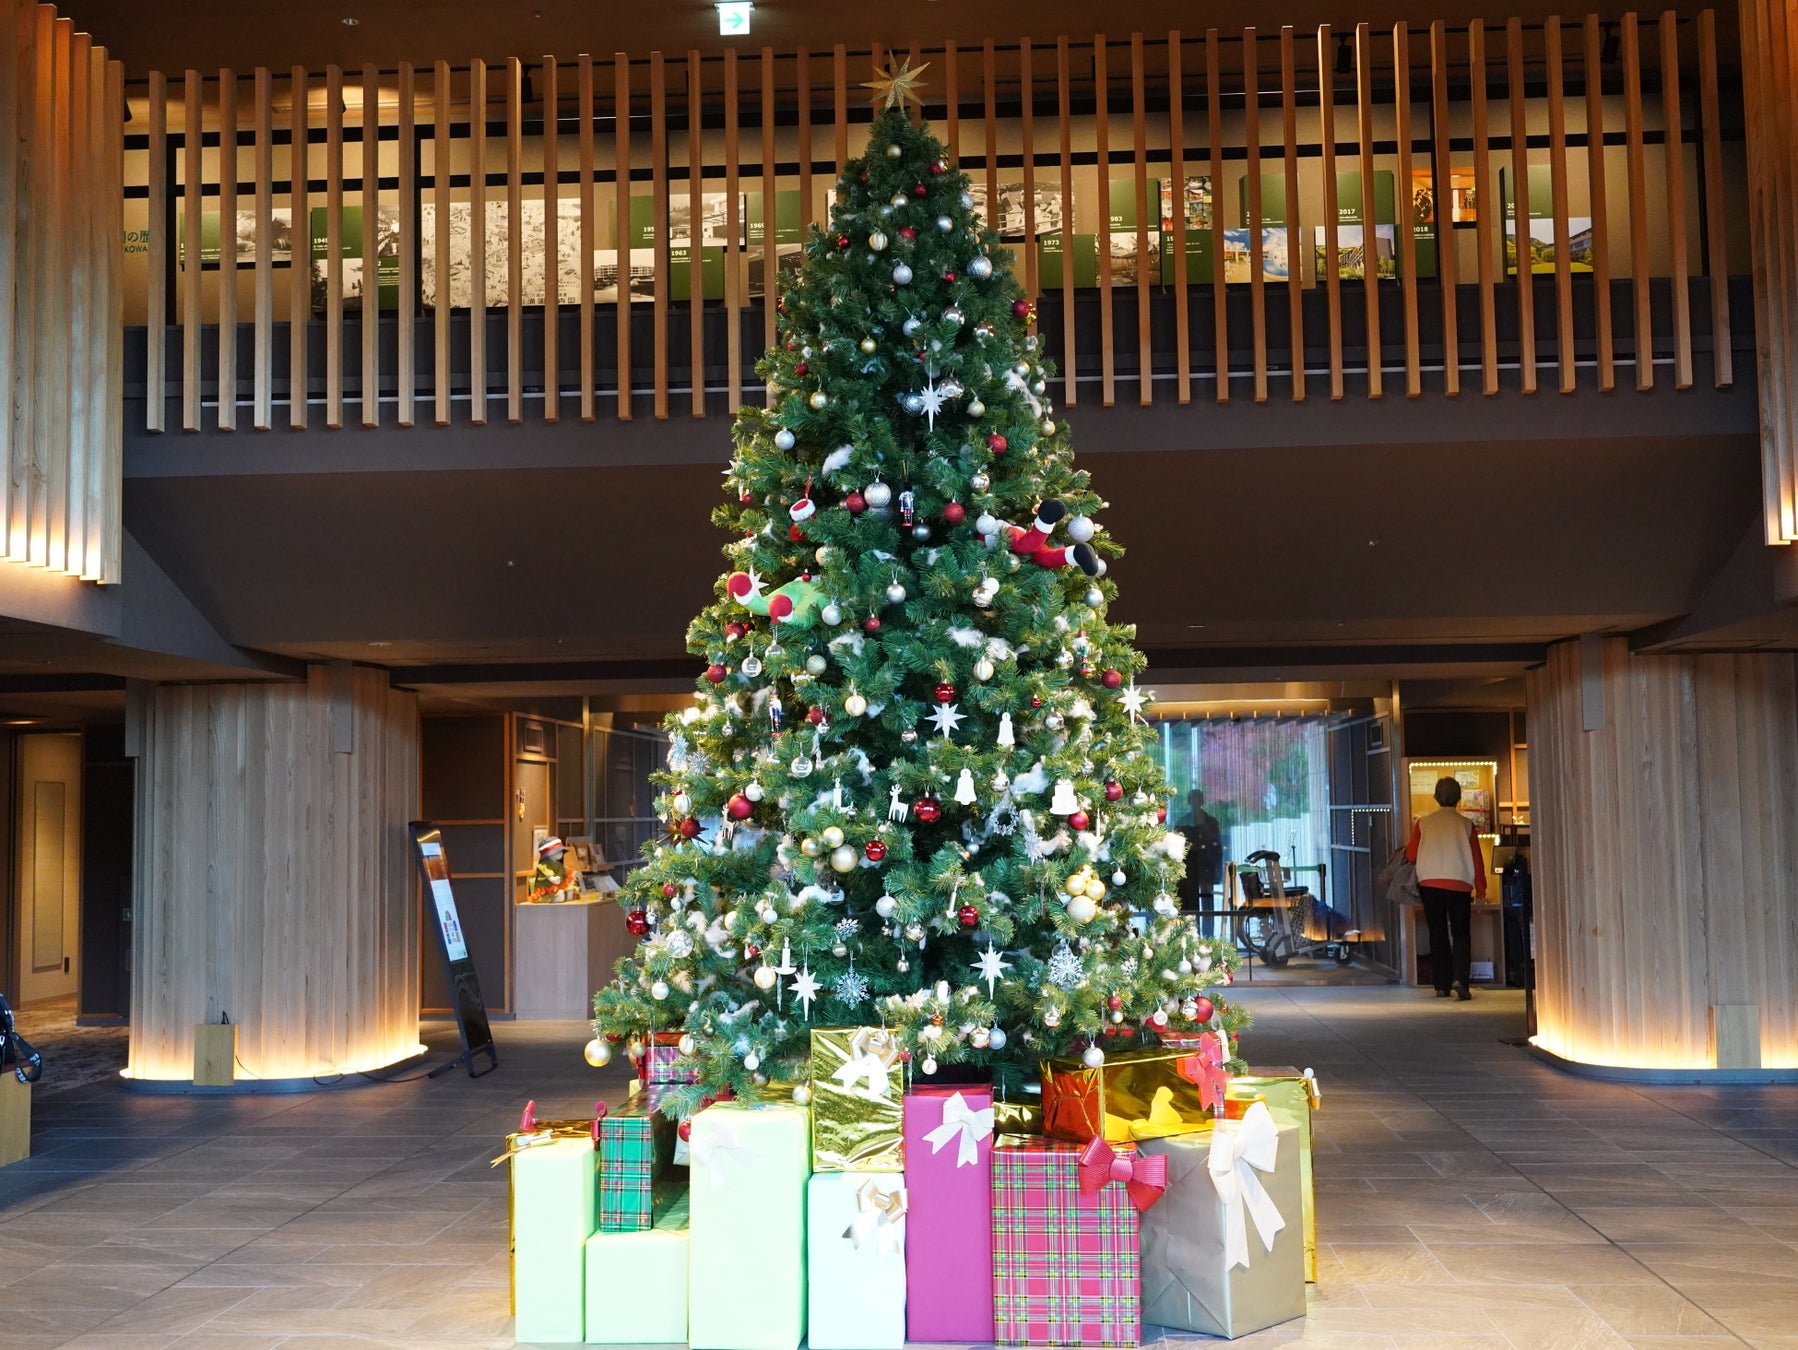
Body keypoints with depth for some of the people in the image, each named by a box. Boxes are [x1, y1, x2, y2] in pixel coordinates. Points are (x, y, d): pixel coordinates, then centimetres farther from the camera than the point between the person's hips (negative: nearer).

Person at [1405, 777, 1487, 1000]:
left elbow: (1411, 855, 3)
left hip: (1429, 883, 1)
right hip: (1459, 883, -1)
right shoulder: (1466, 824, 0)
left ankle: (1442, 986, 9)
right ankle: (1459, 979, -16)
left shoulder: (1423, 823, 1)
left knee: (1437, 934, 9)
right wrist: (1480, 889, 10)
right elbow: (1477, 859, 2)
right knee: (1460, 934, 5)